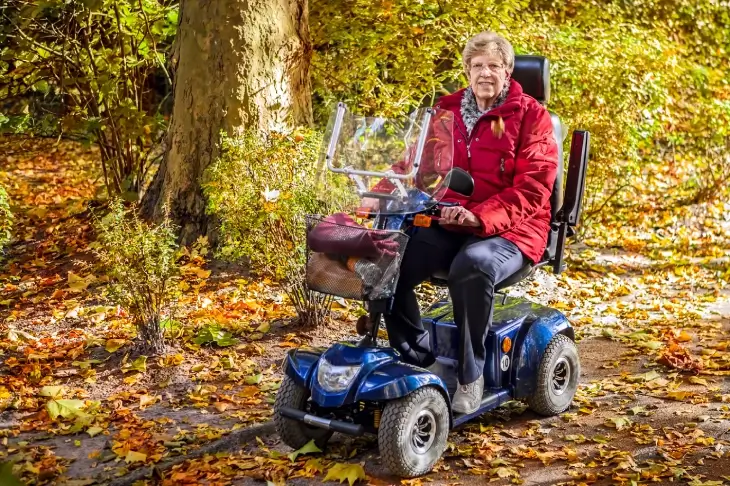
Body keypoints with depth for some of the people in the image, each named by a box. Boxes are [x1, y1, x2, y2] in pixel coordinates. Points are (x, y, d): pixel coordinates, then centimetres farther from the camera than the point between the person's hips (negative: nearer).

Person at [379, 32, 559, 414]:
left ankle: (470, 374, -19)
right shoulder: (446, 110, 13)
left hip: (508, 230, -4)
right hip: (445, 225, 5)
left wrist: (480, 216, -24)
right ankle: (419, 361, -4)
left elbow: (532, 188, -10)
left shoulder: (530, 116, -1)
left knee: (471, 266, -38)